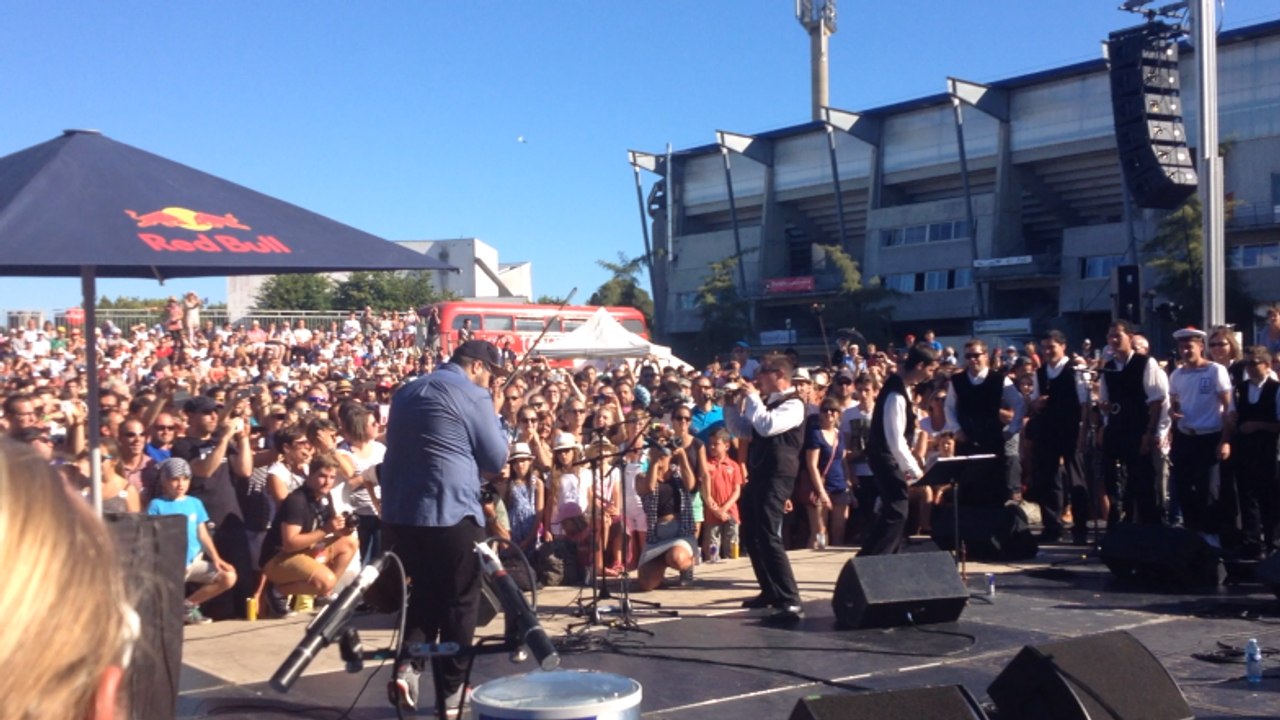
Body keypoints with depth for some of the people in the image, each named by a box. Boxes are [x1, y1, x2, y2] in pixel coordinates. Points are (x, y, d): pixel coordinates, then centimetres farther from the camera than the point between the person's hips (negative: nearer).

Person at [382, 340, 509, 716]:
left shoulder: (406, 392, 15)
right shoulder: (473, 395, -7)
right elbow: (496, 460, -3)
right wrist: (495, 417, 10)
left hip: (399, 513, 7)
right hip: (451, 515, -6)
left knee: (424, 593, 22)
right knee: (458, 604, 8)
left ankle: (407, 664, 4)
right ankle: (450, 693, 13)